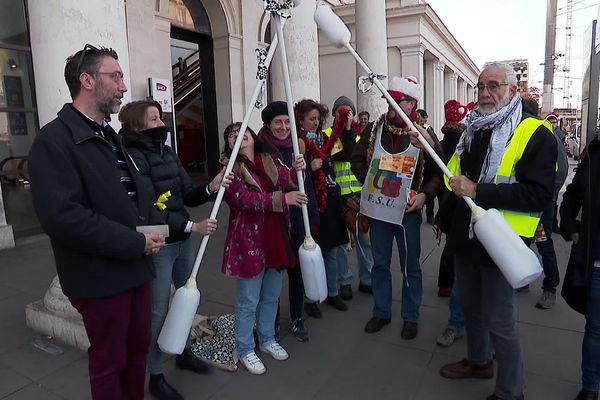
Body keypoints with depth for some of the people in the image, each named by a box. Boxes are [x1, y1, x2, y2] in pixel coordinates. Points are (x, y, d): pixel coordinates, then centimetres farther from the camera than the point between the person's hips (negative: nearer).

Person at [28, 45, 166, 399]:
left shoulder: (111, 137, 14)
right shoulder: (55, 140, -14)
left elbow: (139, 192, 20)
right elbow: (61, 215, -25)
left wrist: (153, 228, 0)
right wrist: (135, 243, -21)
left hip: (136, 267, 8)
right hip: (100, 277, -8)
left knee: (139, 347, 19)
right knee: (109, 361, 10)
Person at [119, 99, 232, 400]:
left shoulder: (168, 153, 9)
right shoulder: (133, 157, -14)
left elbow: (187, 196, 8)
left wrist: (211, 188, -11)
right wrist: (192, 226, -21)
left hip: (183, 242, 8)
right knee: (159, 311, 3)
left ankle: (184, 353, 41)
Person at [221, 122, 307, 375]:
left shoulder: (268, 160, 10)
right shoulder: (230, 167, -9)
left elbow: (285, 181, -1)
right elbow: (245, 199, -22)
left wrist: (295, 171, -23)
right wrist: (283, 198, -29)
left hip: (275, 239, 6)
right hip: (249, 241, -6)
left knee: (272, 296, 19)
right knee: (248, 301, 6)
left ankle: (267, 339, 39)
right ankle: (245, 349, 26)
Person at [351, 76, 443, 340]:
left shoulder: (423, 134, -6)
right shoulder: (374, 129, 2)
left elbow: (437, 172, -2)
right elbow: (357, 159, 10)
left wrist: (424, 194, -16)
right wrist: (369, 180, -1)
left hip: (407, 210, -3)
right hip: (378, 207, 3)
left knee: (410, 266, 9)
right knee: (380, 263, 14)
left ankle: (410, 317, 27)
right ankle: (381, 312, 32)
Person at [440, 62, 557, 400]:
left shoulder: (535, 134, -14)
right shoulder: (472, 129, 10)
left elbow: (539, 195, -24)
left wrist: (478, 191, -28)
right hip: (465, 237, 8)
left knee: (499, 321, 4)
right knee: (470, 306, 22)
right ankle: (479, 361, 46)